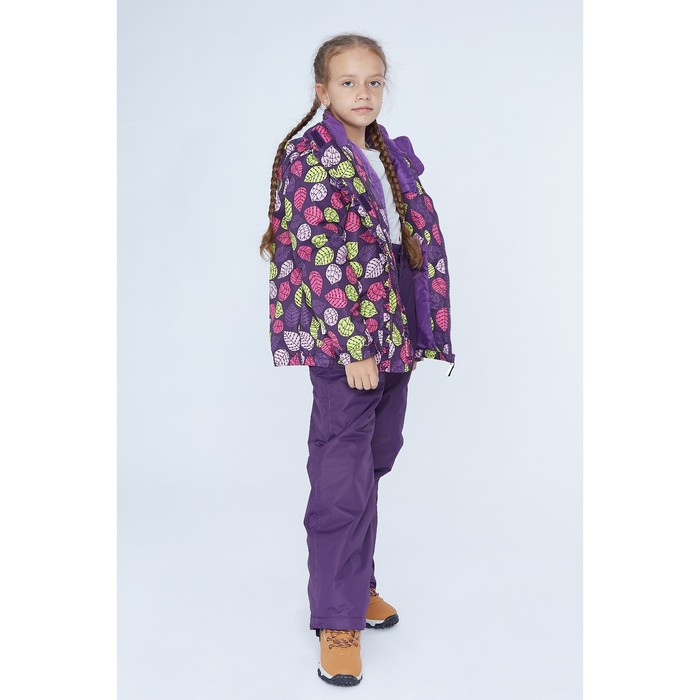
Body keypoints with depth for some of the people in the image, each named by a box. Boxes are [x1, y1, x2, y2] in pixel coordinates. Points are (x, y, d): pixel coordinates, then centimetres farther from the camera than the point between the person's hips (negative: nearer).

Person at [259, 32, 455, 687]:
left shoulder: (391, 155, 13)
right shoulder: (311, 157, -9)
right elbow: (324, 261, -16)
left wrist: (418, 333, 12)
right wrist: (354, 346, -19)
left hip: (394, 338, 8)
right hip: (344, 342, -7)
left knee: (373, 465, 17)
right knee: (343, 481, -3)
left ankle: (355, 582, 34)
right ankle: (337, 620, 10)